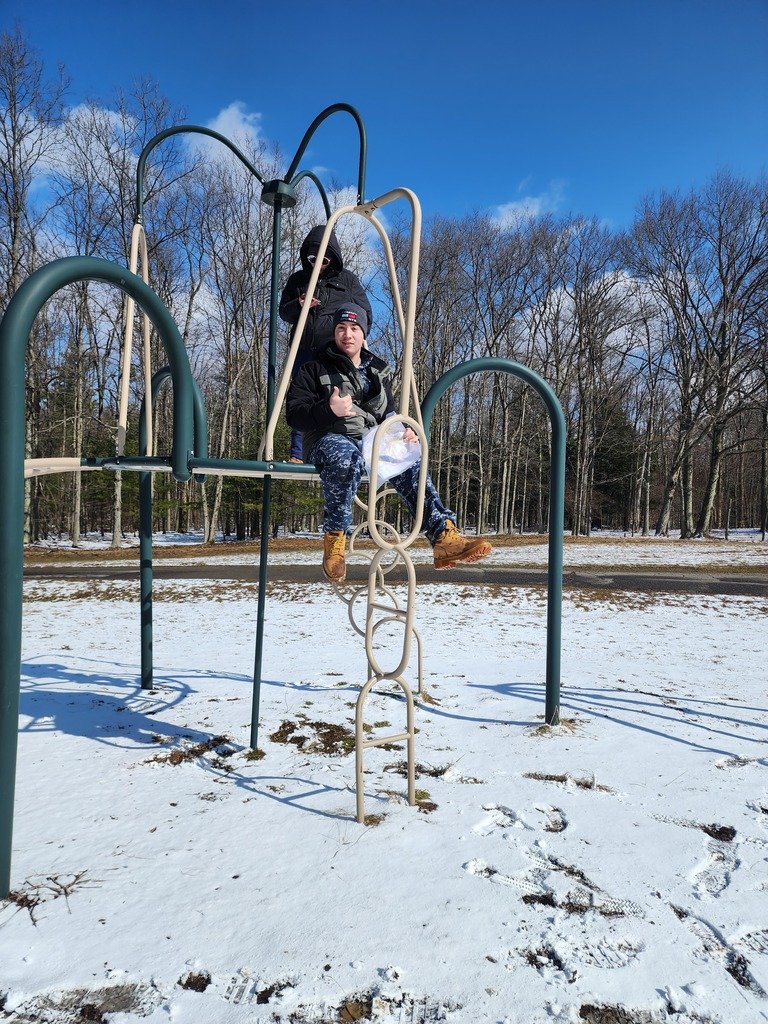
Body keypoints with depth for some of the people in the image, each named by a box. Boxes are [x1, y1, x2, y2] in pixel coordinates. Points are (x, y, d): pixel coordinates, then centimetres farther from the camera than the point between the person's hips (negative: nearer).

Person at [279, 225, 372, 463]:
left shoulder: (348, 280, 12)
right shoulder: (297, 279, 18)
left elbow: (365, 316, 10)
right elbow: (284, 312, 19)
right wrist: (298, 306, -3)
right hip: (304, 352, 3)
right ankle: (297, 454, 6)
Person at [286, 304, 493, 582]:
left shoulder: (377, 371, 24)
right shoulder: (315, 369, 7)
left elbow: (389, 416, 29)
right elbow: (294, 414, -4)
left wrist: (403, 431, 4)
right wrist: (329, 410, -24)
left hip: (372, 442, 5)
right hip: (331, 439, -5)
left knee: (410, 464, -24)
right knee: (348, 458, -42)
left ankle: (444, 538, -30)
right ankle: (334, 539, -30)